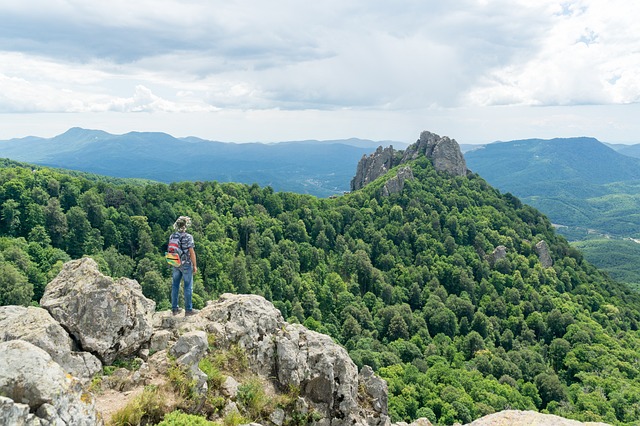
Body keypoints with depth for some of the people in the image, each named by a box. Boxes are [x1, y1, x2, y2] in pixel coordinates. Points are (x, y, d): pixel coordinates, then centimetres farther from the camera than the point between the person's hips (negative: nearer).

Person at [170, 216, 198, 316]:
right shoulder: (188, 237, -16)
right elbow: (191, 252, -16)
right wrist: (195, 265, -8)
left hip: (175, 265, 6)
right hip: (186, 264, -6)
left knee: (175, 285, 12)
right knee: (188, 286, 2)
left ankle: (174, 308, 19)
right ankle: (188, 309, 7)